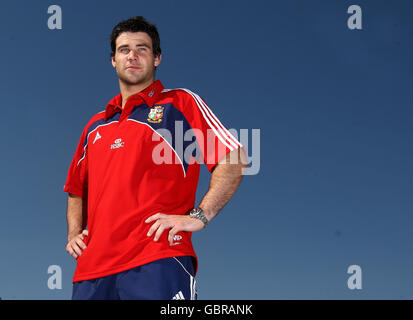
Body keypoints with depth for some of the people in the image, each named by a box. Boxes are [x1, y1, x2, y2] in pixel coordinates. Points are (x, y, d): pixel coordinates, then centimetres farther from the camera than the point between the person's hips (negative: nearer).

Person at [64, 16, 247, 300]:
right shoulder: (96, 126, 23)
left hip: (157, 261, -5)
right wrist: (74, 234, 17)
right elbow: (76, 190, 34)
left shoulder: (180, 103, 7)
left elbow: (234, 161, -2)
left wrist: (199, 216, -11)